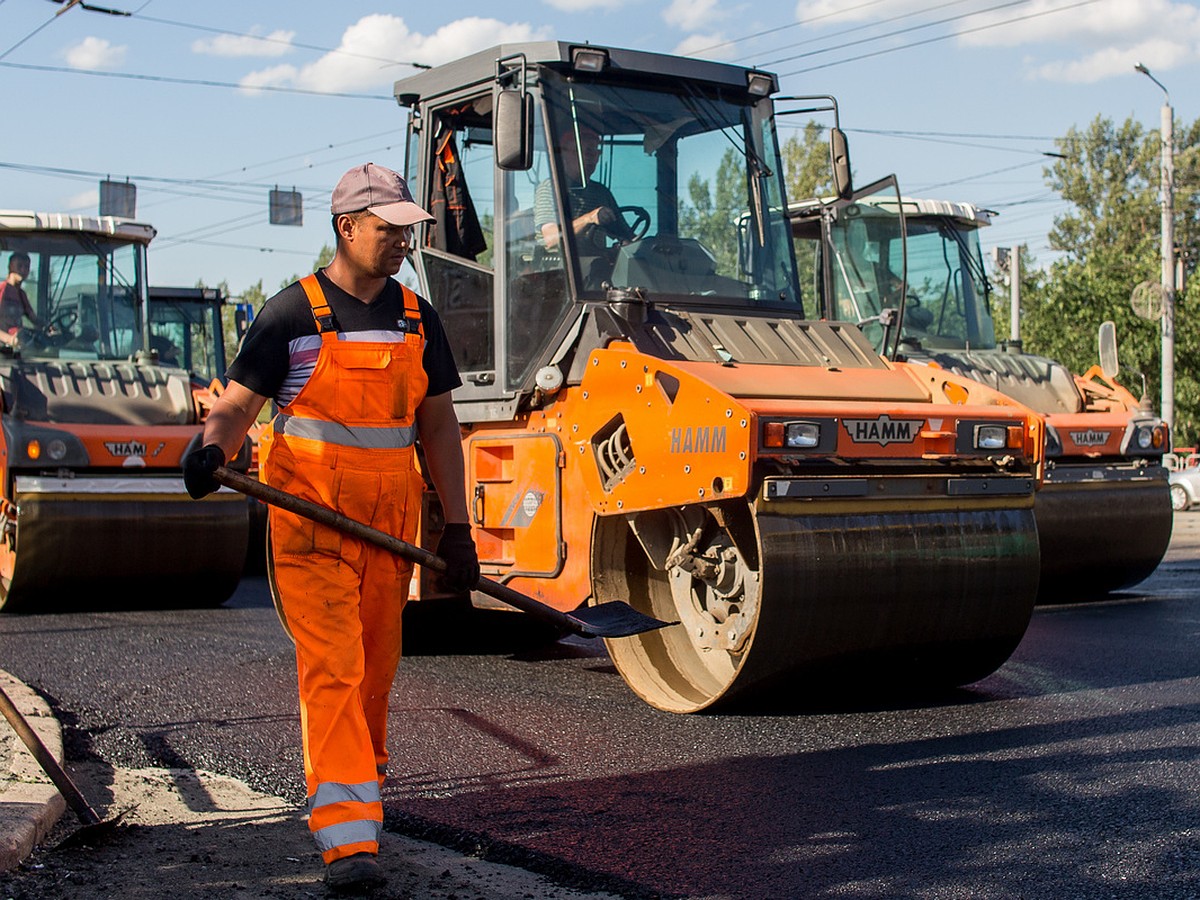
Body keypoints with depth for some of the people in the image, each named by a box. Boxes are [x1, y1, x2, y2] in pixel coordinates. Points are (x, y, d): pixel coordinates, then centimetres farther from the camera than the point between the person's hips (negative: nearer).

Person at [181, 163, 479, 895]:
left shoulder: (417, 319, 11)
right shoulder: (292, 313, -3)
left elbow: (438, 427, 13)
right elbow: (239, 403, -4)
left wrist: (457, 528, 8)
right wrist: (213, 448, -28)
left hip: (391, 522, 5)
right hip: (311, 517, -4)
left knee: (377, 669, 12)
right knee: (331, 667, -11)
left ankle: (361, 786, 33)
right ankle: (348, 835, -13)